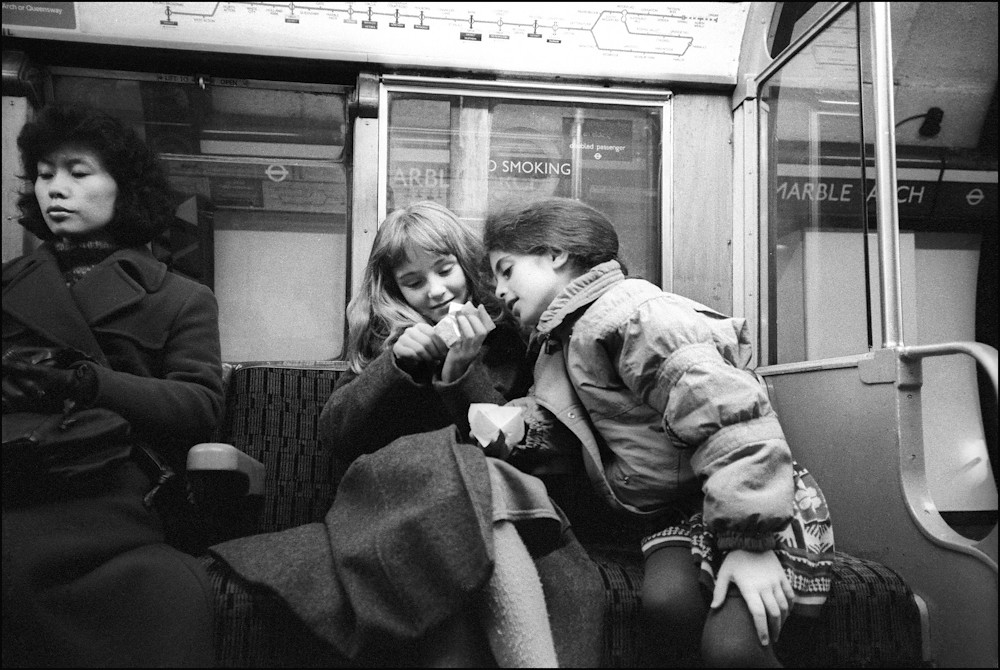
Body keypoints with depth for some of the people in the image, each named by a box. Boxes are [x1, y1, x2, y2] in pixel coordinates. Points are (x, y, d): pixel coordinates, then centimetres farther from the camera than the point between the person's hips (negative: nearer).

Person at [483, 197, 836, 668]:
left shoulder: (628, 314, -17)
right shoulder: (559, 343, 15)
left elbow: (728, 414, -24)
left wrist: (749, 542, -24)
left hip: (760, 506, -6)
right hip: (677, 513, 7)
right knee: (665, 602, -26)